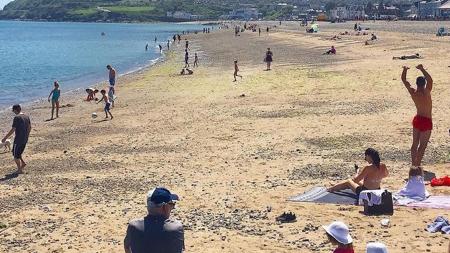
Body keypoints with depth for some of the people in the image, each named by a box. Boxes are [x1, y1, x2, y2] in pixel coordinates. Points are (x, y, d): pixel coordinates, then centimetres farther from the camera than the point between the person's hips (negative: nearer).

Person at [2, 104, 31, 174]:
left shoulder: (17, 118, -17)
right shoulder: (27, 117, 6)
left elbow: (12, 130, -19)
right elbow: (29, 128, 15)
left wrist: (5, 138, -12)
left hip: (18, 139, -7)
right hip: (25, 139, 7)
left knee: (16, 155, 6)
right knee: (18, 153, 25)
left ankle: (20, 170, 9)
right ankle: (23, 163, 16)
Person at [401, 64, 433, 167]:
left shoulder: (413, 92, -7)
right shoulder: (426, 92, -22)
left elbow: (404, 79, 1)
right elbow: (430, 80, -36)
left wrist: (405, 69, 7)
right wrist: (422, 69, -36)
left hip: (417, 119, 6)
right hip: (426, 121, -6)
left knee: (415, 144, 14)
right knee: (422, 146, 0)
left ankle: (413, 164, 19)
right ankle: (417, 166, 0)